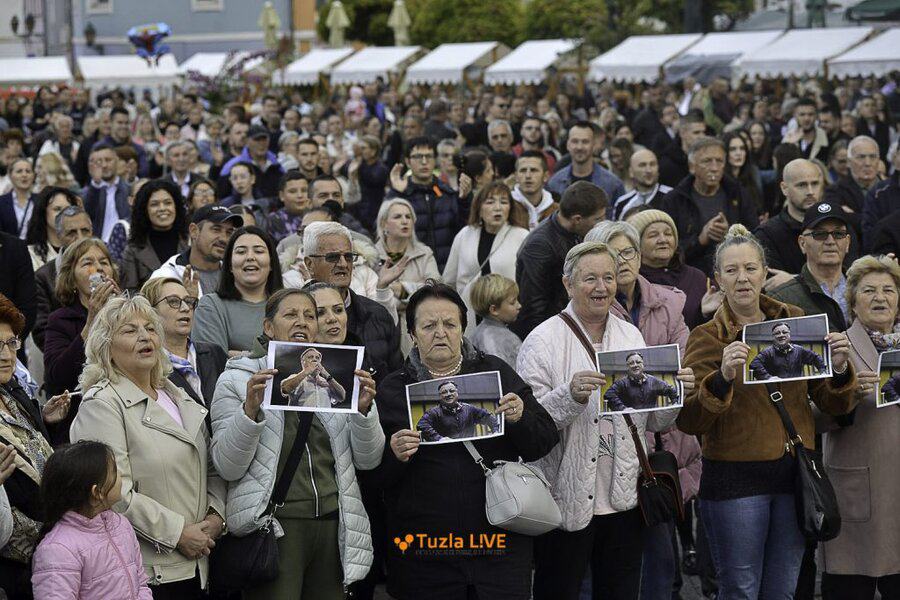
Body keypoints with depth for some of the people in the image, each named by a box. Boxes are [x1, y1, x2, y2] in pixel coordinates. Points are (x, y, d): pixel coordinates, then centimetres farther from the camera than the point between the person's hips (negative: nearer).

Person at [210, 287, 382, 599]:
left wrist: (364, 409, -7)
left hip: (332, 524, 4)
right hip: (273, 523, -3)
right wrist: (250, 409, -18)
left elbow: (368, 460, 10)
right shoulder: (237, 380, 2)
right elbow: (228, 467, -6)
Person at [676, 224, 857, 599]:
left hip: (794, 473, 4)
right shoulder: (706, 338, -3)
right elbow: (688, 421, -12)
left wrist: (840, 368, -12)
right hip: (735, 479, -4)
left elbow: (835, 404, 9)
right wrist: (722, 377, -28)